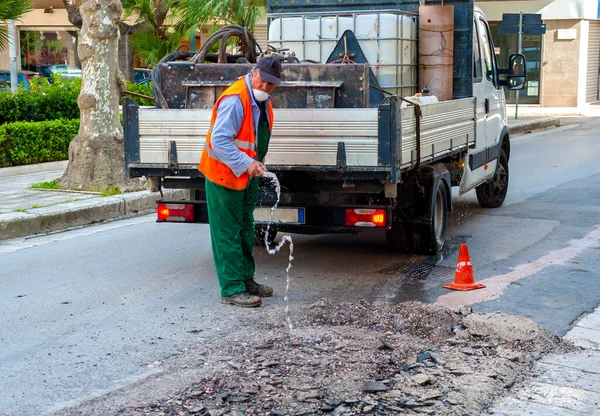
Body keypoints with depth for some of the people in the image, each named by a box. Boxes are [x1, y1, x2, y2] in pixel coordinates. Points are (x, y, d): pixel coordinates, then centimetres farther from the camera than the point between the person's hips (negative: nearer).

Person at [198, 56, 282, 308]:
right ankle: (232, 289, -1)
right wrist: (246, 164, -31)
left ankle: (246, 280, 30)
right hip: (224, 174, -10)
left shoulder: (263, 100, 6)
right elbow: (219, 140, -28)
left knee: (245, 230, 18)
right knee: (228, 234, -5)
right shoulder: (235, 100, -24)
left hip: (247, 175, 10)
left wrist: (257, 164, 12)